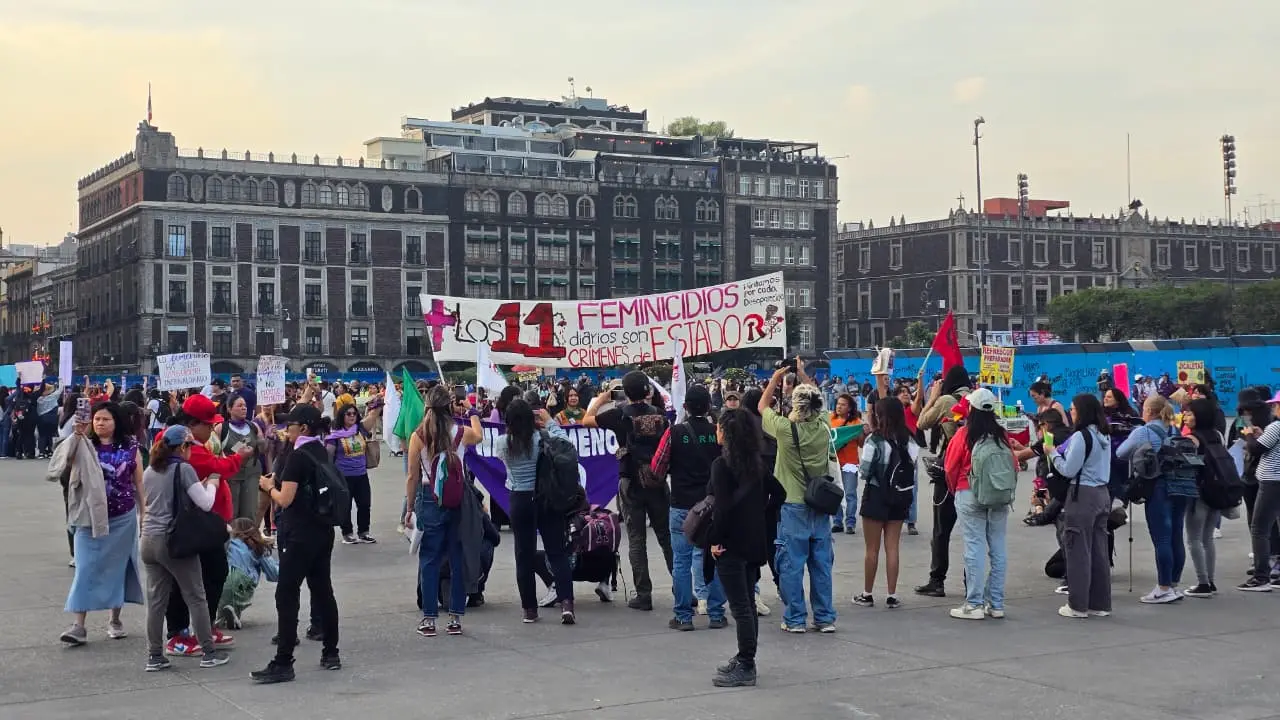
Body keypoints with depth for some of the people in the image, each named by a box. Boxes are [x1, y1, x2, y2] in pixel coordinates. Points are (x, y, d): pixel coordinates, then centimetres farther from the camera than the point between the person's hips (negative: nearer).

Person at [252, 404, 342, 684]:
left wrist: (269, 486, 1)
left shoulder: (298, 456, -15)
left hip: (299, 535, -9)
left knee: (287, 596, -6)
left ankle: (283, 663, -7)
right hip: (323, 532, 9)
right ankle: (331, 653, 19)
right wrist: (278, 482, 18)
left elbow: (285, 499, -17)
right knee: (323, 591, 14)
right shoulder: (322, 453, 9)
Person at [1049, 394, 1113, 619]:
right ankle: (1100, 603, 16)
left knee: (1078, 550, -1)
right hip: (1102, 493, 8)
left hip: (1082, 495, -8)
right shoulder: (1104, 436, 11)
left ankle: (1078, 605, 3)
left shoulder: (1080, 437, -15)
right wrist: (1058, 451, 15)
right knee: (1099, 550, 11)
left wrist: (1052, 453, 0)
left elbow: (1069, 470, -15)